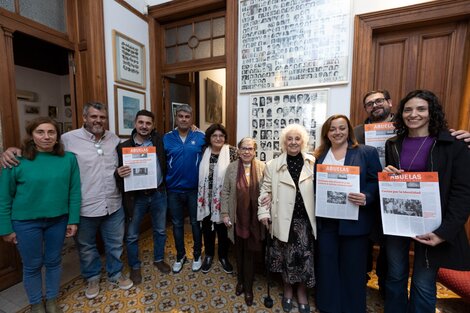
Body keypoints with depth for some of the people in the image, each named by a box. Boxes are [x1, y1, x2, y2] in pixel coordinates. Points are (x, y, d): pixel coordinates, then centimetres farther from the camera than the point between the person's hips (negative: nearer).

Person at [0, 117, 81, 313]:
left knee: (54, 261, 17)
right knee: (32, 266, 16)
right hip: (26, 222, -1)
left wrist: (73, 220, -4)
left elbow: (74, 192, -4)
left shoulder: (69, 158, -7)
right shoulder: (17, 161, -11)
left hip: (58, 220, 1)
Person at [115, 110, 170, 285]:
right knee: (132, 235, 14)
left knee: (160, 230, 18)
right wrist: (119, 173, -25)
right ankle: (134, 266, 38)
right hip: (135, 197, -1)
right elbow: (118, 171, -2)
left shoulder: (158, 140, -2)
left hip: (158, 194, 2)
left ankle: (159, 259, 42)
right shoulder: (124, 146, -5)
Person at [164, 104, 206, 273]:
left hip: (195, 189, -1)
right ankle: (180, 256, 38)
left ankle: (197, 255, 35)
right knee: (177, 224, 16)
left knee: (196, 223, 13)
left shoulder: (200, 137, -5)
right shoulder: (167, 138, 0)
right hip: (174, 190, 2)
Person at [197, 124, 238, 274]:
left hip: (223, 198, -2)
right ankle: (209, 255, 40)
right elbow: (199, 174, 10)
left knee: (222, 227, 14)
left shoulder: (232, 151, -8)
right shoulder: (204, 152, 1)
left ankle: (223, 256, 37)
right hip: (206, 197, 3)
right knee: (207, 226, 16)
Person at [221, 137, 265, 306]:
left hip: (254, 218, -1)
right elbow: (225, 192, 0)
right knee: (239, 250, 18)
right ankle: (240, 281, 42)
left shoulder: (262, 167, -5)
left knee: (251, 251, 11)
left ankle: (248, 287, 32)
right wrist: (225, 213, -3)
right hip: (237, 217, 1)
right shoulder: (231, 167, -2)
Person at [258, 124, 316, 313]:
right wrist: (263, 212, -2)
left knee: (305, 256, 11)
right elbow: (265, 190, 2)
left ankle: (302, 292, 37)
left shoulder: (313, 163, 0)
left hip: (306, 219, 1)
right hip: (284, 219, 0)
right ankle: (288, 290, 39)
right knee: (286, 257, 13)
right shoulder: (273, 165, 0)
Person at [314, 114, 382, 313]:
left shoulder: (367, 152, -2)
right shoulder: (319, 155, 8)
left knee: (353, 268, 13)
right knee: (326, 265, 15)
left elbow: (377, 183, -4)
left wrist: (366, 198, -23)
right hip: (326, 220, 3)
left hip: (354, 220, -3)